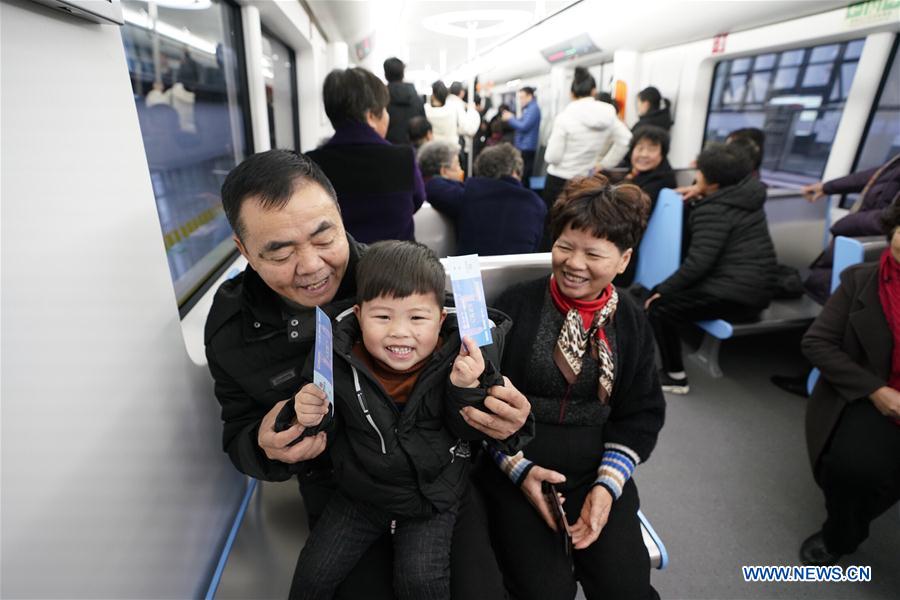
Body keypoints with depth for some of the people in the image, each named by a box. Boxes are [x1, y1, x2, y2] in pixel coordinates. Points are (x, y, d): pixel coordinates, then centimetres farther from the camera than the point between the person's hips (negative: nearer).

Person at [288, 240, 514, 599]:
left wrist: (467, 388, -31)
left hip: (432, 496, -1)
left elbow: (470, 431, -12)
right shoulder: (337, 358, -18)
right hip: (359, 495, 2)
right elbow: (333, 429, -3)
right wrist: (314, 417, -26)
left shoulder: (457, 358, -20)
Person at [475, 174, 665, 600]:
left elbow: (640, 413, 5)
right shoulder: (516, 304, -8)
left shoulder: (631, 322, 2)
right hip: (516, 466, -2)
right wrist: (519, 469, -13)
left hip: (598, 470, 3)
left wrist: (607, 485, -7)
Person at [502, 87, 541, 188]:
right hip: (523, 147, 10)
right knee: (523, 177, 12)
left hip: (527, 147, -10)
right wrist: (510, 118, 8)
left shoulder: (533, 108, -13)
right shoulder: (529, 108, 18)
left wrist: (510, 118, -8)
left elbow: (524, 127, -20)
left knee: (523, 177, -9)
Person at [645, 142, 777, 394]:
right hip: (755, 287, 10)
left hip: (736, 294, -10)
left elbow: (699, 262, -22)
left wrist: (662, 290, -13)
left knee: (659, 306, -9)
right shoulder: (746, 194, 11)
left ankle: (675, 377, 0)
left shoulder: (715, 210, -15)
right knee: (660, 291, 14)